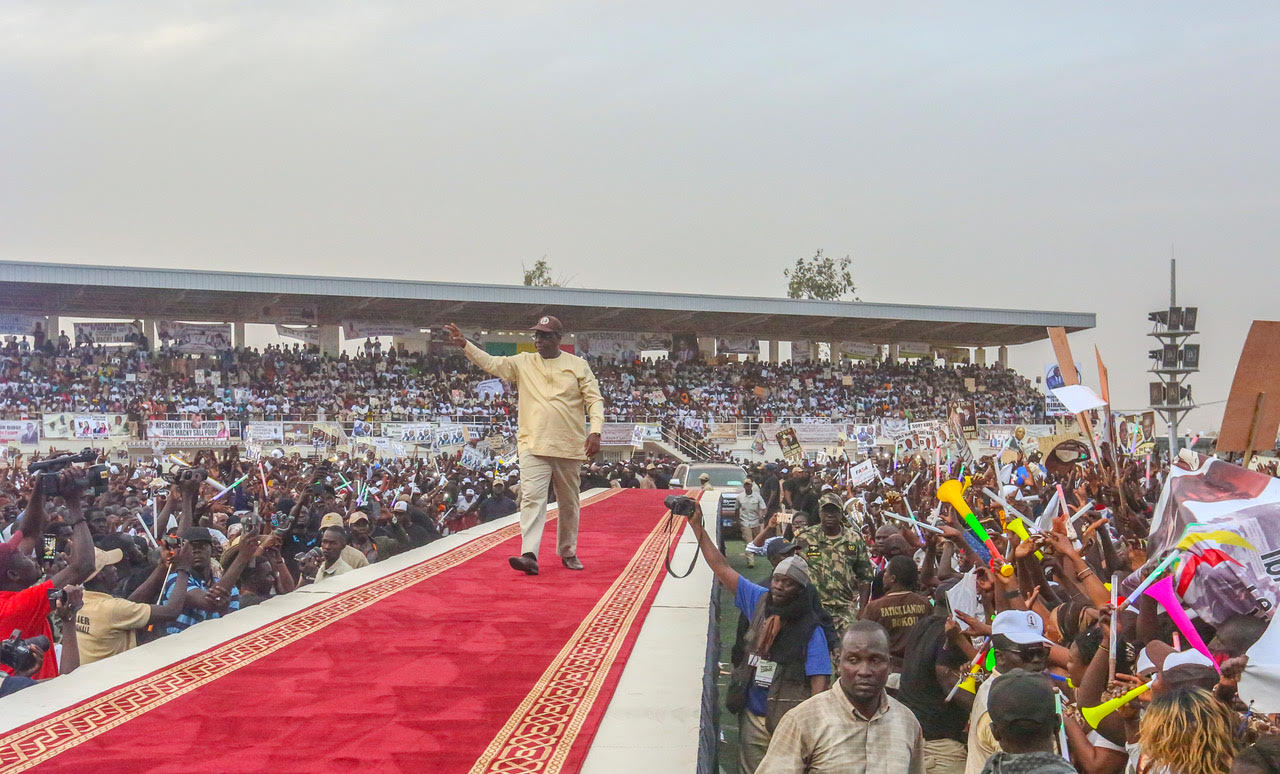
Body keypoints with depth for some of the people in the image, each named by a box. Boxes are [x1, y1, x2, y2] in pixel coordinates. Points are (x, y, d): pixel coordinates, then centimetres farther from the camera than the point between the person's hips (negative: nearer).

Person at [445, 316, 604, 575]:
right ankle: (529, 555, -20)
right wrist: (464, 344, -16)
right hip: (533, 446, 0)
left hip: (569, 447, 0)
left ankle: (568, 553, 25)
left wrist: (595, 431, -13)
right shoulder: (523, 363, 7)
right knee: (532, 498, -12)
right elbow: (491, 363, -2)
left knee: (568, 502, 11)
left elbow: (595, 400, 0)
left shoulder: (578, 365, 3)